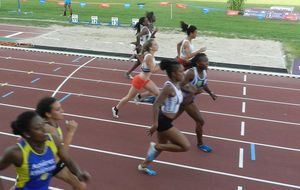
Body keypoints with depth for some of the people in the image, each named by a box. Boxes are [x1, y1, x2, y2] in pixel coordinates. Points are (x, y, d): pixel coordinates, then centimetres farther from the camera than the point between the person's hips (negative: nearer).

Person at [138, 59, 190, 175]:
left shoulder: (176, 85, 4)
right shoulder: (169, 87, -23)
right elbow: (156, 105, -25)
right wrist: (155, 124, -24)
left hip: (165, 121, 10)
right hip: (163, 122, -10)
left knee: (162, 145, 26)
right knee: (186, 146, -7)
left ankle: (144, 166, 42)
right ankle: (156, 146, 2)